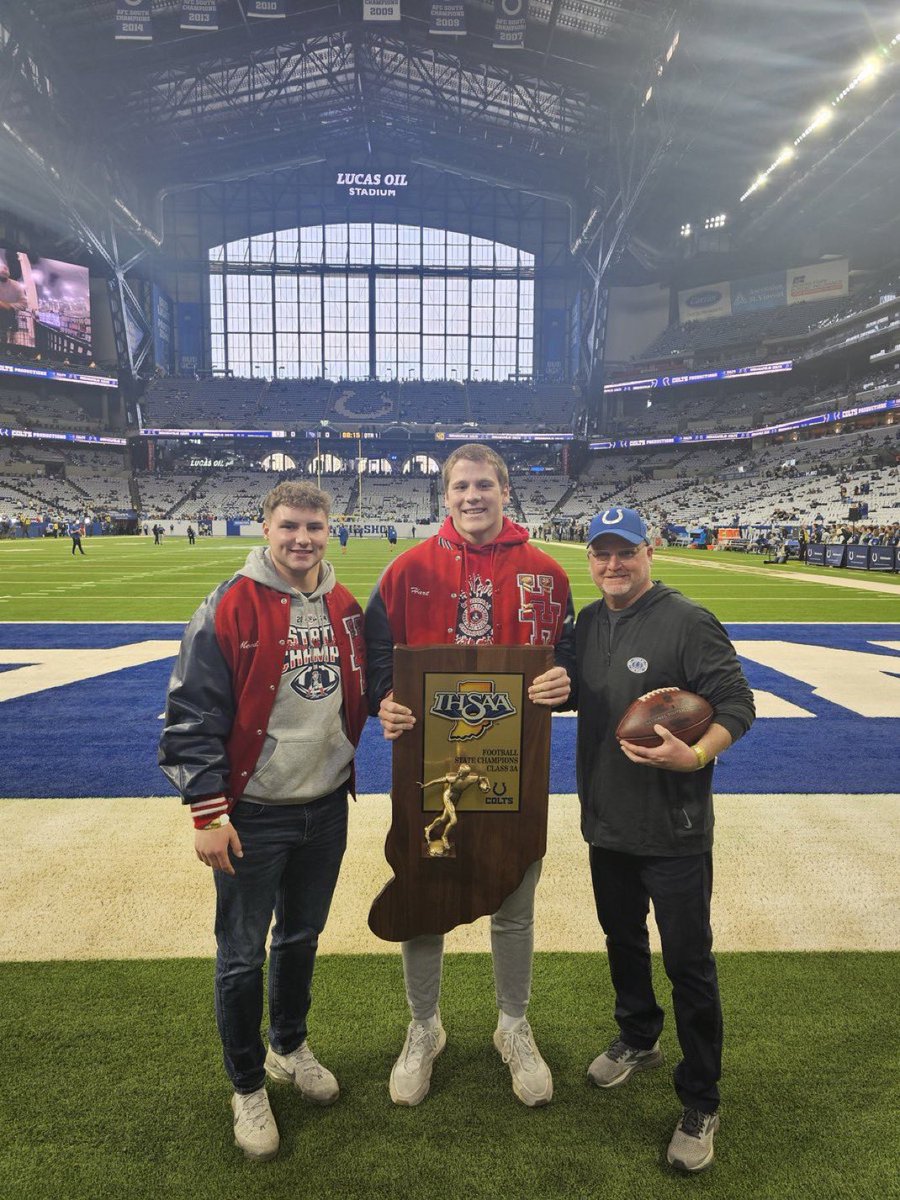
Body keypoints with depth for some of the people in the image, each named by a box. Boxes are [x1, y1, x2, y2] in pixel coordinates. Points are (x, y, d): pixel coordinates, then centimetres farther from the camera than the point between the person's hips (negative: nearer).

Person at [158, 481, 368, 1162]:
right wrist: (208, 811, -15)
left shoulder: (345, 608, 2)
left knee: (302, 937, 22)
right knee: (242, 955, 11)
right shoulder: (230, 608, -15)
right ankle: (248, 1087, 33)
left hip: (326, 809, 5)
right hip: (253, 817, -4)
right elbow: (193, 715, -14)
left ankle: (291, 1047, 46)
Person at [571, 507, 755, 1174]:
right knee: (622, 939, 23)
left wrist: (696, 756, -33)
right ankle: (638, 1040, 49)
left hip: (674, 831, -6)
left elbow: (737, 705, -18)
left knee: (687, 962, 6)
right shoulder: (589, 622, 4)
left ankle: (701, 1104, 26)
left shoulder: (688, 622, -16)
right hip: (607, 823, 6)